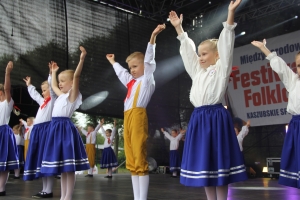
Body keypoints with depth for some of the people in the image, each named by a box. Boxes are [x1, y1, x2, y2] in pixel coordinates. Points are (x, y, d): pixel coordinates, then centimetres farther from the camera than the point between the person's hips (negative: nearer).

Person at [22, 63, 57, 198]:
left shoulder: (53, 99, 3)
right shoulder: (42, 101, 25)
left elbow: (52, 86, -12)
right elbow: (34, 94, 41)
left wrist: (51, 73, -16)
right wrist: (29, 85, 51)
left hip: (46, 129, -9)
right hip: (38, 130, 9)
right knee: (39, 159, 7)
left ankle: (48, 191, -10)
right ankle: (44, 189, 13)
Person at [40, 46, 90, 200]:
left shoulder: (73, 94, -3)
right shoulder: (61, 95, 19)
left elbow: (77, 76, -17)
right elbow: (53, 85, 39)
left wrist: (82, 59, -25)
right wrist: (53, 72, 44)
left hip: (65, 127, -9)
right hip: (56, 127, 9)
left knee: (69, 167, -6)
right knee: (61, 166, 11)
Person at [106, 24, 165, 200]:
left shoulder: (147, 79, 4)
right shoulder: (131, 81, 25)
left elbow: (149, 60, -8)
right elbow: (120, 72, 43)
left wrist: (152, 38, -15)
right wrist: (113, 61, 58)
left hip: (138, 116, -9)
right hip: (127, 118, 9)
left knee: (140, 160, -10)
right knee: (131, 161, 8)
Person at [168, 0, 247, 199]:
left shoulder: (221, 69, 1)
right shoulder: (198, 71, 17)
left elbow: (226, 44, -7)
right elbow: (187, 50, 22)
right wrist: (179, 28, 24)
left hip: (216, 117, -7)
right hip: (199, 119, 7)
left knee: (218, 162, -2)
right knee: (203, 162, 8)